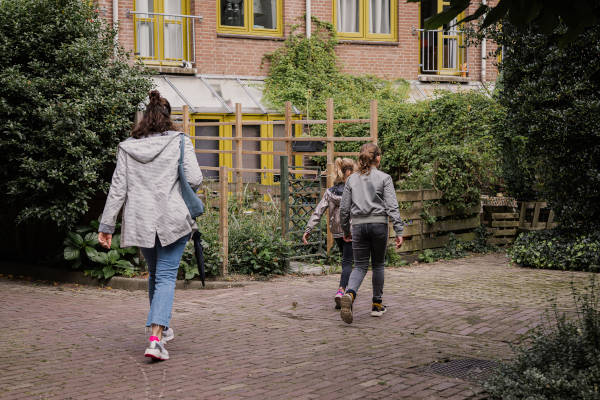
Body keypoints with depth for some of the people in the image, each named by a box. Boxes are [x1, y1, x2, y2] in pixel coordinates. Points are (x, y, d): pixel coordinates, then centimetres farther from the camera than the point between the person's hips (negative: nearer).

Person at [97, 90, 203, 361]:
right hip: (173, 220, -3)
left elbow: (117, 189, 4)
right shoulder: (179, 142, -3)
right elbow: (194, 180, -10)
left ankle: (162, 329, 35)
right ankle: (156, 338, -18)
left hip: (141, 221, 4)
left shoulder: (127, 148, 5)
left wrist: (106, 226, 7)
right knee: (166, 276, -3)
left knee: (154, 274, 21)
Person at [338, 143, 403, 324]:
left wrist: (345, 230, 20)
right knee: (378, 264, 13)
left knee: (360, 265, 4)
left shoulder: (352, 179, 7)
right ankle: (377, 304, 18)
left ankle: (350, 293, -25)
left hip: (358, 225, 2)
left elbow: (344, 208, 8)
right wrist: (399, 231, -9)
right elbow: (392, 207, -9)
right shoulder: (384, 178, -2)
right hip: (378, 224, -2)